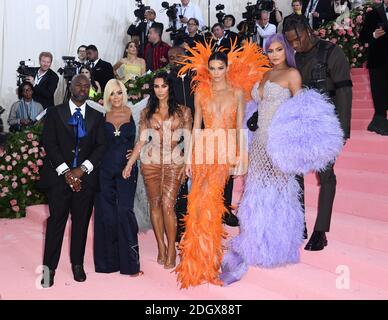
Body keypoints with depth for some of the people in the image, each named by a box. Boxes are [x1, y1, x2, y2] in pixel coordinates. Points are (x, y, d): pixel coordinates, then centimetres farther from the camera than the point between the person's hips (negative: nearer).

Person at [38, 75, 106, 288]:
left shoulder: (97, 117, 11)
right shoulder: (55, 113, 7)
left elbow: (101, 146, 3)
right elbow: (49, 143, -2)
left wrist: (82, 169, -11)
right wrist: (66, 171, -12)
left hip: (86, 177, 2)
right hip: (59, 175, -1)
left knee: (81, 222, 7)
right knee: (56, 221, -2)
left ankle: (77, 264, 20)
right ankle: (49, 267, 7)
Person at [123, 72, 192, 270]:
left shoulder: (182, 111, 5)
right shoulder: (147, 112, 9)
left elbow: (189, 140, 5)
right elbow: (141, 140, 8)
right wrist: (130, 163, 2)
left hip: (174, 163, -2)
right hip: (151, 162, 2)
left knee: (168, 205, -10)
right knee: (155, 204, 5)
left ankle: (171, 248, 5)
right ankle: (161, 247, 17)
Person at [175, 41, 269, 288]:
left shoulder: (237, 92, 6)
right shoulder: (201, 92, 10)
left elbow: (240, 126, 3)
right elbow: (196, 126, 9)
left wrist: (240, 156, -7)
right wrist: (189, 157, 4)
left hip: (227, 153, -2)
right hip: (203, 152, 2)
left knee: (208, 201, -11)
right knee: (201, 202, -3)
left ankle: (206, 261, 5)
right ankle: (203, 261, 11)